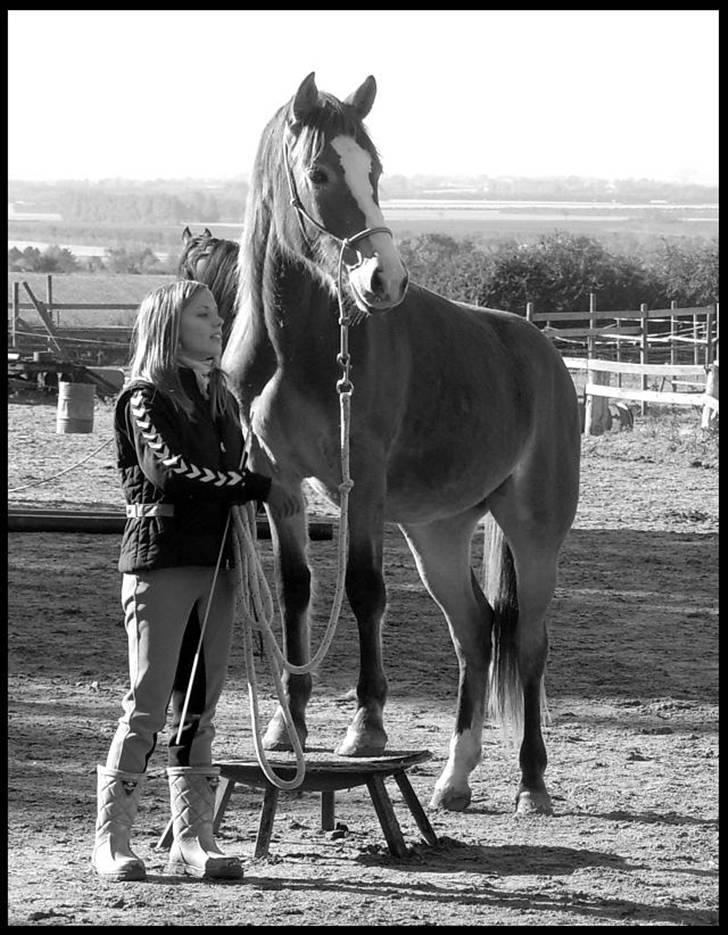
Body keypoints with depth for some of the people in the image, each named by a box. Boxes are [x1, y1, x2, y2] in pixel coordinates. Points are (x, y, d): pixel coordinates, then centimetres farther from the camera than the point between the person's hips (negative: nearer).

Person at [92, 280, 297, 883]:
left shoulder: (223, 398, 17)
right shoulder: (146, 397, -5)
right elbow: (174, 470, -18)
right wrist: (259, 488, -17)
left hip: (217, 562, 7)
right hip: (160, 559, -7)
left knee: (200, 707, 7)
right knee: (148, 703, -7)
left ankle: (193, 839, 10)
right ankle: (112, 842, -1)